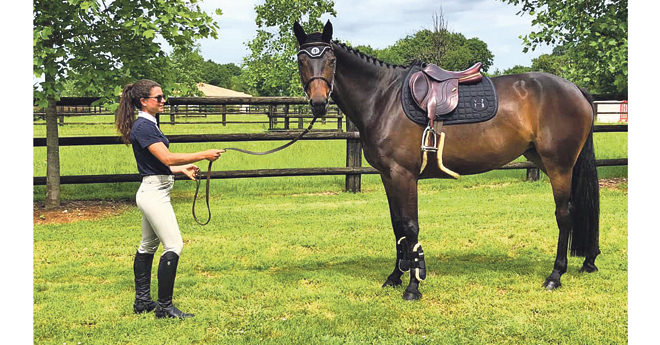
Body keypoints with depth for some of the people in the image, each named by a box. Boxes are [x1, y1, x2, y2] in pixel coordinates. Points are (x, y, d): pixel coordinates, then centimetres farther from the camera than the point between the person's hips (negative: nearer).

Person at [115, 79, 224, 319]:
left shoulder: (146, 125, 15)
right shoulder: (144, 126, -17)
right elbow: (167, 157, -25)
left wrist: (182, 169, 16)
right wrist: (204, 155, -22)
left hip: (151, 193, 11)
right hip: (154, 193, -11)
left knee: (148, 246, 16)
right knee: (174, 246, -11)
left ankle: (142, 301, 26)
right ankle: (164, 307, -6)